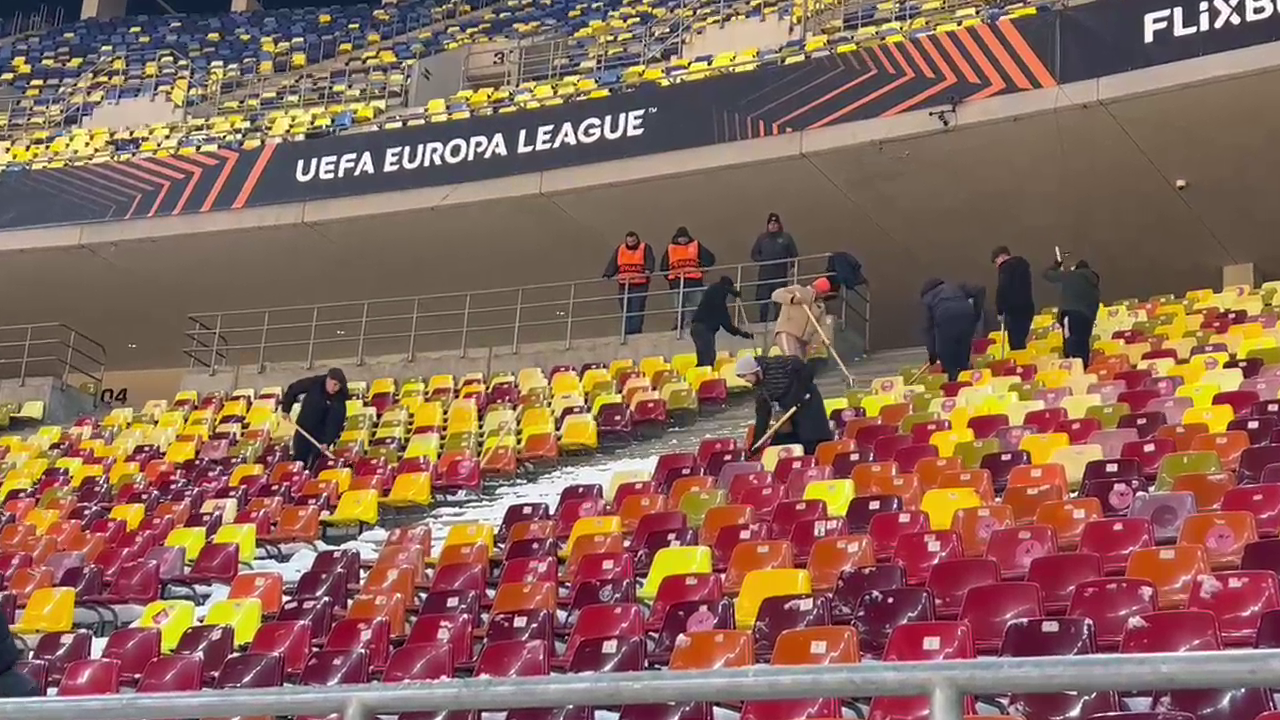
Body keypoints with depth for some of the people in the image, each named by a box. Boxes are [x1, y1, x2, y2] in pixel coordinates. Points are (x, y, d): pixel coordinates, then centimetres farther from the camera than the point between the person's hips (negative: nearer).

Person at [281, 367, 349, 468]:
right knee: (299, 461, 11)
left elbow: (335, 424, -22)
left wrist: (327, 442, -31)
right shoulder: (313, 384, -14)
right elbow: (292, 390, -1)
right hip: (303, 429, 2)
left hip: (321, 435, -2)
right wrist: (286, 409, -5)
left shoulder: (339, 399, -19)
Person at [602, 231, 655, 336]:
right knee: (626, 311, 3)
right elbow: (613, 263, 8)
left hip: (640, 285, -4)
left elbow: (649, 260, -10)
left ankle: (635, 332, -15)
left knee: (637, 311, -12)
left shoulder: (645, 248, 6)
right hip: (624, 285, 4)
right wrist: (607, 275, -7)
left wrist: (648, 270, -30)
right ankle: (627, 333, 7)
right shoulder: (620, 250, 16)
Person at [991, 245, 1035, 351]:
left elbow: (1002, 289, -15)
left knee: (1015, 343, -9)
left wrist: (1000, 310, -9)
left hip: (1014, 309, -8)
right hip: (1027, 307, 8)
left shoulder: (1005, 267, -7)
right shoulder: (1023, 263, 19)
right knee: (1021, 342, 12)